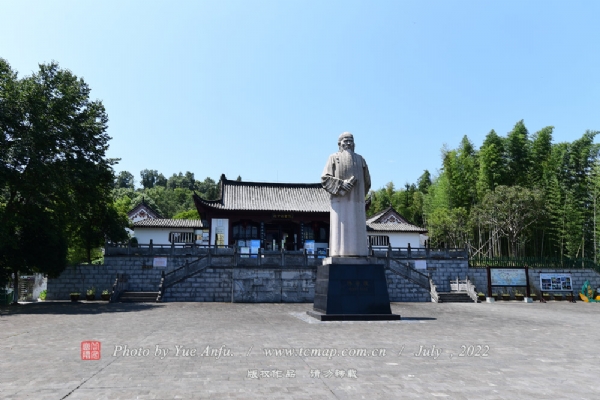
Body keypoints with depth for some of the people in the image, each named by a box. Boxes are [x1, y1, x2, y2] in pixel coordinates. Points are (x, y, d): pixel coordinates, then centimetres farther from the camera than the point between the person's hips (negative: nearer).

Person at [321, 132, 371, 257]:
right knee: (340, 228, -9)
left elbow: (367, 182, 20)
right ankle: (339, 255, -10)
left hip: (357, 201, 3)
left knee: (357, 230, -2)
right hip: (340, 201, -3)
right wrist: (341, 184, -14)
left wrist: (359, 194, 7)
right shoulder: (334, 158, 9)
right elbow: (325, 179, -1)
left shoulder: (360, 159, 18)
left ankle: (358, 254, -2)